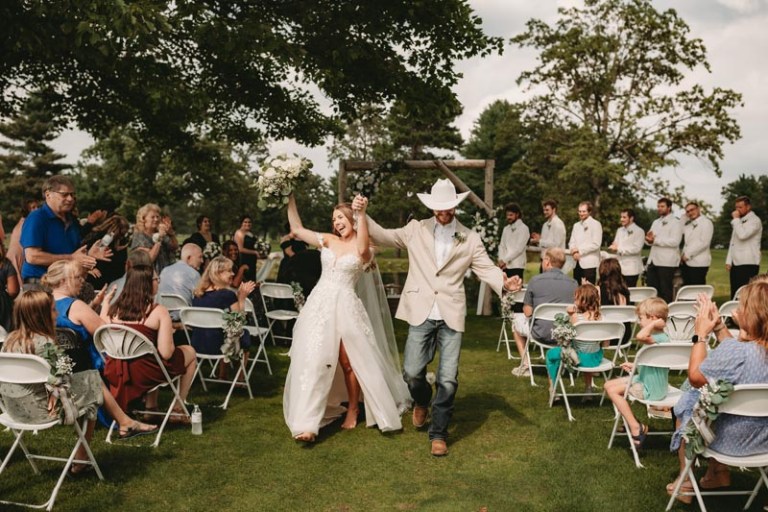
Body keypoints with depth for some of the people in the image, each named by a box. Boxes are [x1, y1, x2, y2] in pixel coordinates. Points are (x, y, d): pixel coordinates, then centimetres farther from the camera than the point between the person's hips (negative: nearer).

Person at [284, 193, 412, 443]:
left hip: (345, 305, -4)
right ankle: (307, 421, 1)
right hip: (320, 303, 4)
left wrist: (362, 215, -37)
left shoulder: (364, 248, -2)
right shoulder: (328, 240, 12)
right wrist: (291, 200, 12)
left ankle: (353, 410, 24)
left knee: (348, 361, 2)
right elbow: (297, 230, 18)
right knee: (313, 359, -3)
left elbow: (362, 250, -27)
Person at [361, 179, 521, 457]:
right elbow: (383, 236, 10)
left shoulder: (470, 238, 6)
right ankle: (421, 402, 34)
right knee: (412, 372, -2)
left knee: (448, 379, -3)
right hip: (421, 313, 0)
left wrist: (505, 282, -18)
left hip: (451, 316, 0)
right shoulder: (416, 229, 7)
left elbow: (487, 268, 1)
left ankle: (438, 434, 16)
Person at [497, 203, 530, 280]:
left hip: (516, 265, -6)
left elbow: (519, 248, -13)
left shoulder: (523, 228, -5)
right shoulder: (506, 229, 16)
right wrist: (501, 260, -4)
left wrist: (505, 260, -14)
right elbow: (501, 245, 12)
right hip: (505, 265, 6)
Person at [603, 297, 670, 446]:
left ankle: (636, 428, -9)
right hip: (644, 379, 10)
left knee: (613, 390, -15)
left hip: (651, 389, -10)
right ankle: (630, 421, 15)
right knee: (609, 385, 9)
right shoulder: (657, 336, 8)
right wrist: (634, 366, 15)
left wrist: (653, 323, -33)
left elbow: (640, 336, -47)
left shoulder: (660, 338, -25)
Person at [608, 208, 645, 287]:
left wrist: (619, 249, -17)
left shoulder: (639, 231, -5)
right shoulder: (619, 230, 17)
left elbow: (636, 248, -15)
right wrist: (614, 247, -8)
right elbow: (615, 244, 17)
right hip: (619, 267, 6)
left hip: (631, 269, -6)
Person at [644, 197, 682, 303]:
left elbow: (675, 241, -16)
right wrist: (649, 239, -5)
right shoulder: (656, 222, 20)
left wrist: (655, 240, -18)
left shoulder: (675, 223, -3)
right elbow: (650, 240, 19)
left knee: (665, 291, -2)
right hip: (653, 260, 7)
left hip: (667, 262, -7)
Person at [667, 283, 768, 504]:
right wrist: (718, 326, 6)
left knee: (687, 403, 21)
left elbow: (695, 377, -17)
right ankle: (718, 472, 37)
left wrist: (701, 335, -9)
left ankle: (685, 482, 31)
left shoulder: (735, 350, -33)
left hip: (731, 441, -6)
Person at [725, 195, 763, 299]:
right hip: (735, 263, 8)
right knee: (735, 295, 8)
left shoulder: (755, 220, -7)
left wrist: (736, 219, -13)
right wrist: (729, 261, 12)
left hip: (748, 264, -8)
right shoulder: (739, 221, 19)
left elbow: (742, 235, -24)